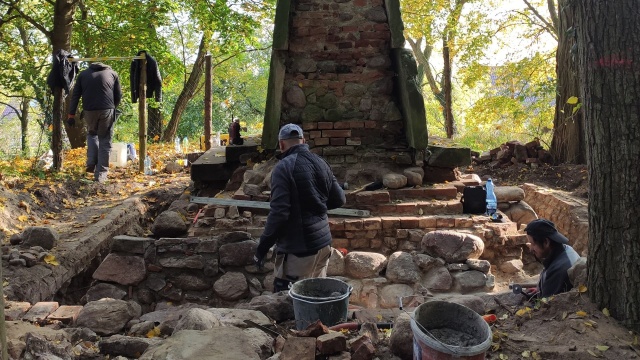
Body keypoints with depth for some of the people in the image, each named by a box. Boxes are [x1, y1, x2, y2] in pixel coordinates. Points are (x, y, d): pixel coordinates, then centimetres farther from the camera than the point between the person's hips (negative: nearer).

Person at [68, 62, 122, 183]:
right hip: (107, 111, -1)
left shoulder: (83, 74, 17)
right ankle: (101, 174, 2)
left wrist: (71, 115, 11)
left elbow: (75, 96, 11)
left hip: (89, 111, 1)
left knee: (91, 134, 26)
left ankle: (91, 163, 10)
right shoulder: (112, 73, 16)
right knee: (105, 141, 6)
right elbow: (118, 95, 11)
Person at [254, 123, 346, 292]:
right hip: (323, 241, 8)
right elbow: (339, 199, 11)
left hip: (298, 247, -7)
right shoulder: (321, 163, 6)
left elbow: (279, 213, -20)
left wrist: (261, 248, -12)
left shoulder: (284, 167, -15)